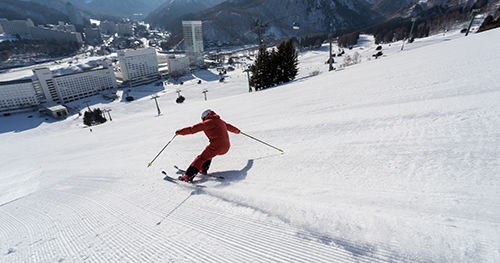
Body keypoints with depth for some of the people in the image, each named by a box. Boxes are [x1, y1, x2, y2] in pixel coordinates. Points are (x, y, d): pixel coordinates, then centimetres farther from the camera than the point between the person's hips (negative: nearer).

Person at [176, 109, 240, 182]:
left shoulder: (207, 122, 4)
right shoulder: (221, 121, 24)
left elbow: (192, 129, 3)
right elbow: (230, 127, 40)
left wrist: (179, 132, 13)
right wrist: (237, 131, 59)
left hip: (217, 145, -7)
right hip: (226, 147, 7)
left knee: (201, 158, -1)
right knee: (208, 154, 30)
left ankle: (188, 175, -10)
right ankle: (203, 169, 19)